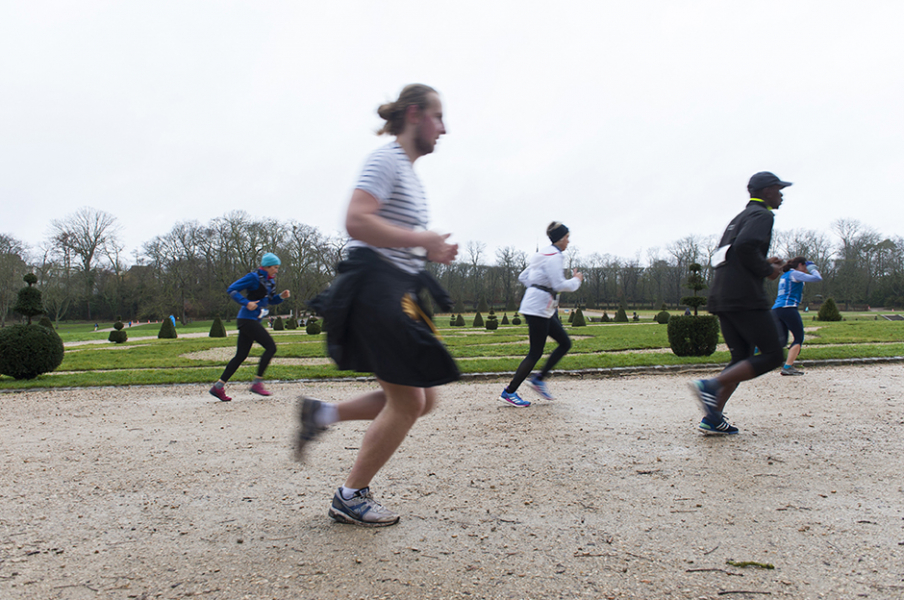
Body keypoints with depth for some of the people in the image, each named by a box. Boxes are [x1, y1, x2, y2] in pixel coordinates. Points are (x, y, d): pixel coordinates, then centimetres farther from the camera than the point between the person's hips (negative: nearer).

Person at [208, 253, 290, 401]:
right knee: (271, 347, -10)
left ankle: (218, 386, 12)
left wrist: (281, 296, 7)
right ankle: (257, 382, -4)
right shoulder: (254, 277, -11)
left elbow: (270, 300, 26)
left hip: (252, 321, 9)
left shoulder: (269, 281, 15)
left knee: (241, 355, 9)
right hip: (247, 320, -9)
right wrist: (246, 303, -22)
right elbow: (231, 290, -13)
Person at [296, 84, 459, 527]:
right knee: (407, 402, -5)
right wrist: (421, 240, -18)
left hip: (396, 294, 10)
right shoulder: (386, 159, -8)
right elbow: (356, 222, -23)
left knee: (422, 400, 9)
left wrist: (431, 252, 12)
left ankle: (322, 414, 16)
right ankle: (350, 498, 11)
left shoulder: (409, 170, 22)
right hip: (375, 287, -10)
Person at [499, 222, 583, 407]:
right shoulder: (554, 256, -13)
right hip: (537, 308, -10)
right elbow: (560, 285, -21)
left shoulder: (545, 254, 17)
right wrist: (576, 280, -4)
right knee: (535, 353, -5)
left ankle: (538, 379, 13)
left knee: (565, 343, 11)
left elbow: (523, 277, 20)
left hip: (544, 309, 10)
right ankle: (509, 392, 1)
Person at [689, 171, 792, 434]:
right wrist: (767, 270, -6)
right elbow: (746, 246, -21)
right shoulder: (761, 215, -1)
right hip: (745, 297, -9)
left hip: (721, 298, 9)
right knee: (772, 355, -6)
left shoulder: (739, 218, 27)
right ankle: (712, 385, -18)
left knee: (742, 360, 11)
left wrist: (766, 264, 21)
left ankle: (712, 418, 2)